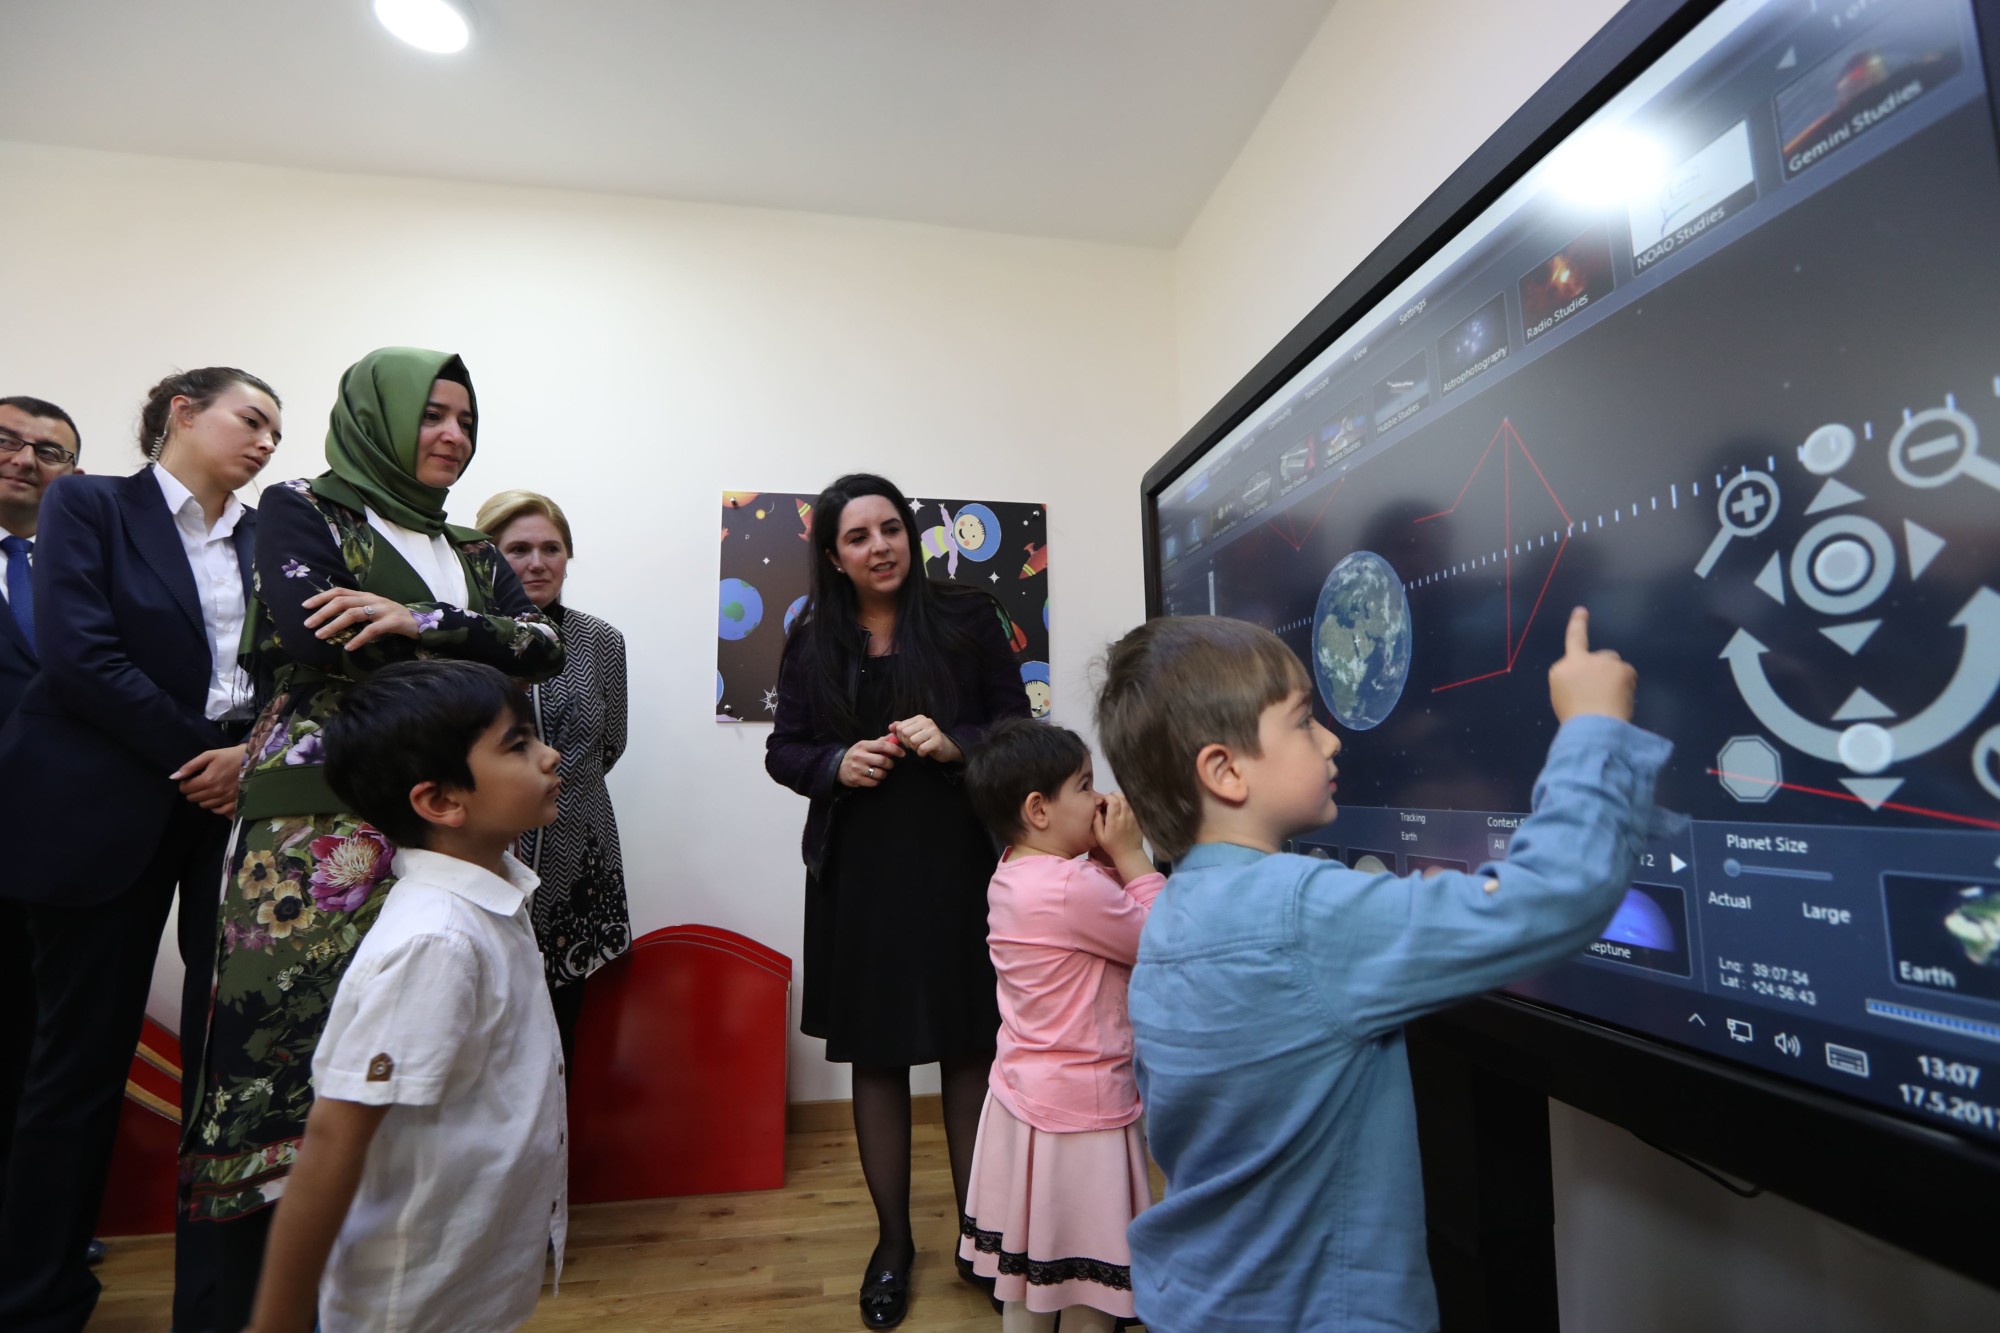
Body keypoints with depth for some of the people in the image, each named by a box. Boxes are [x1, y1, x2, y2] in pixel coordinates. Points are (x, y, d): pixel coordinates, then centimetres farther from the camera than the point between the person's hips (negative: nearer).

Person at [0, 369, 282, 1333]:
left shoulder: (273, 539, 13)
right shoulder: (88, 506, 3)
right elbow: (77, 650, -9)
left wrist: (254, 754, -11)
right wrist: (198, 749, -10)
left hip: (241, 809, 3)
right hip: (108, 811, -3)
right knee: (82, 1056, 6)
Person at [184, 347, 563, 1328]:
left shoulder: (470, 553, 19)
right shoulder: (299, 511, 6)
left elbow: (545, 648, 1)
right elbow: (312, 634, -13)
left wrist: (420, 623, -13)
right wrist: (472, 651, -7)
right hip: (317, 824, -4)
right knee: (286, 1038, -4)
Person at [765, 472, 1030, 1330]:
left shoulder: (967, 619, -1)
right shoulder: (812, 642, 5)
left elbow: (1018, 727, 2)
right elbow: (781, 750, 9)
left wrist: (955, 744, -17)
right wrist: (835, 765, -11)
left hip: (959, 863, -1)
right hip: (859, 872, 2)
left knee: (970, 1051, 7)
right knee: (875, 1057, 11)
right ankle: (893, 1241, 31)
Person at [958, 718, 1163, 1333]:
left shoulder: (1011, 876, 2)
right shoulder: (1073, 887, -26)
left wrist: (1106, 858, -4)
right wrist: (1130, 854, -10)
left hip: (1023, 1097, 9)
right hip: (1080, 1108, -9)